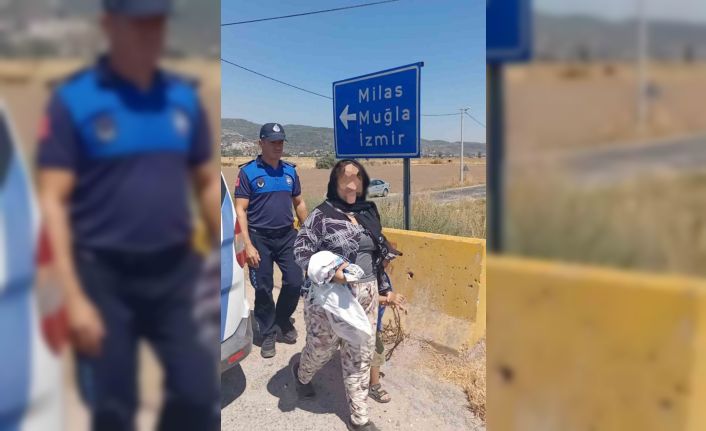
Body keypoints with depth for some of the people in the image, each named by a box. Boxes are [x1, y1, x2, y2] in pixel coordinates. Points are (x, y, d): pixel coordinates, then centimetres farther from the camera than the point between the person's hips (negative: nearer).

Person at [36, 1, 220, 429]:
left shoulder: (185, 97, 5)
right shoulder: (73, 100, -6)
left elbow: (208, 184, 12)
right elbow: (53, 202, -9)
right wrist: (73, 297, -14)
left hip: (175, 273, 4)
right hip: (104, 277, -3)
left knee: (200, 395, 6)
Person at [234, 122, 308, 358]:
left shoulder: (290, 170, 7)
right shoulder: (248, 171, -6)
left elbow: (299, 203, 16)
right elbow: (240, 210, -8)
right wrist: (248, 244, -15)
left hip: (287, 236, 4)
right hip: (260, 238, -3)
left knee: (295, 281, -1)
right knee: (263, 288, 3)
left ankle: (282, 322, 25)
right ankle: (268, 334, 22)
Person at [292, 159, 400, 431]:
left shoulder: (369, 212, 7)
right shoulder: (322, 215, -12)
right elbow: (301, 251, -12)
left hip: (365, 295, 5)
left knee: (360, 355, 9)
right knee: (323, 347, 12)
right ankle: (301, 373, 48)